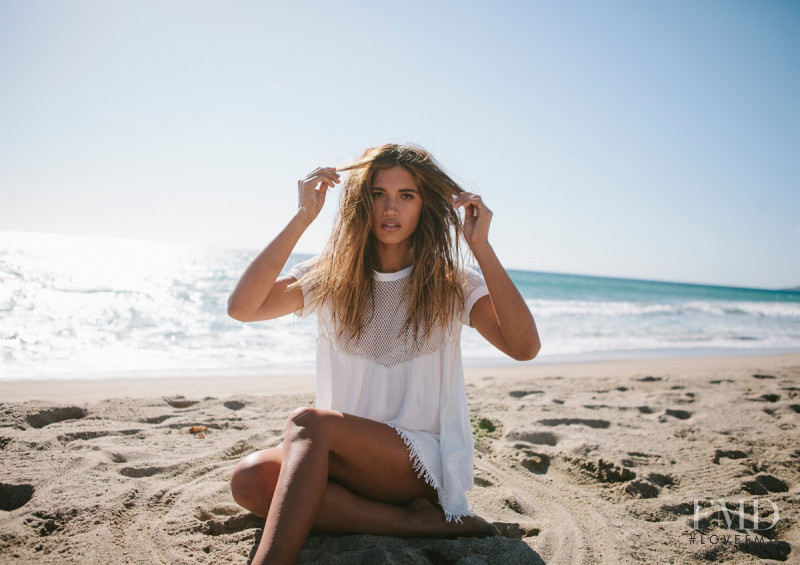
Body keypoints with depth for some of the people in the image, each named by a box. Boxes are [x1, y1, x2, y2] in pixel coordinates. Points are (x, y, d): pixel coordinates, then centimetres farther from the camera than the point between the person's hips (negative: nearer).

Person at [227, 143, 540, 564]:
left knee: (308, 422, -29)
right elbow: (241, 307, -11)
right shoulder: (331, 276, 4)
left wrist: (481, 246, -19)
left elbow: (524, 347, -16)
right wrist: (302, 218, -13)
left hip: (426, 463, -4)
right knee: (250, 478, -25)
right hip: (347, 460, 4)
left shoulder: (452, 284, 0)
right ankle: (417, 523, -20)